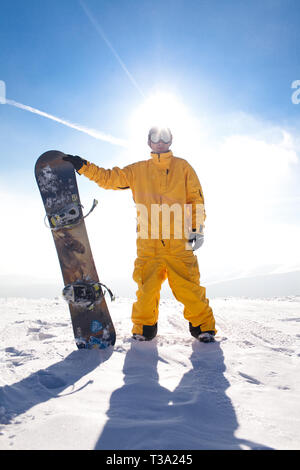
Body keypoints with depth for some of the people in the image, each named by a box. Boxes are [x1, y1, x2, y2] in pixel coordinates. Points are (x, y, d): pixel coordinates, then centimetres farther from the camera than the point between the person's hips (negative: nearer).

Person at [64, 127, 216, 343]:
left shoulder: (182, 167, 14)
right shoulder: (137, 170, 18)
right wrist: (83, 166, 8)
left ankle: (203, 326, 12)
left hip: (179, 240, -1)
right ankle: (144, 327, 18)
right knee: (146, 286, -1)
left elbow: (196, 198, 10)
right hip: (148, 242, 2)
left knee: (188, 286, -6)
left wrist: (198, 228, 0)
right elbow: (109, 178, 18)